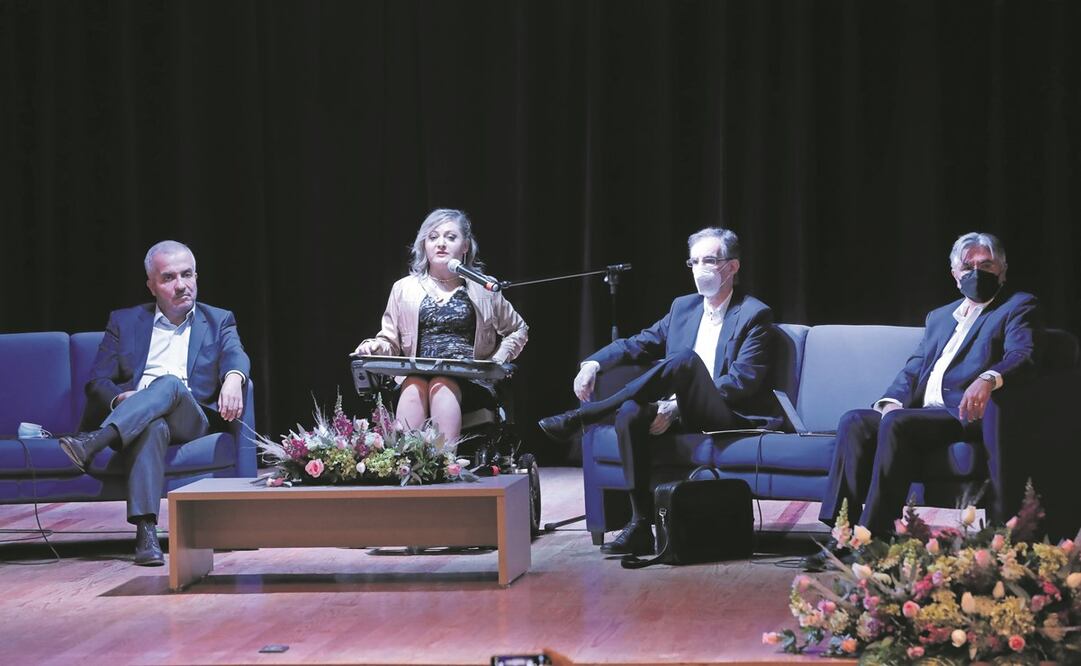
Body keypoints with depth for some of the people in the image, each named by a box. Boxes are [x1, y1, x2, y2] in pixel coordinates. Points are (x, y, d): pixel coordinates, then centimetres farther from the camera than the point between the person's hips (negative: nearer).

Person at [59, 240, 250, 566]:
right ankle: (146, 532, -53)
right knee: (153, 426, -39)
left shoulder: (219, 321, 19)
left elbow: (235, 356, -3)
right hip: (131, 423, 0)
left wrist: (233, 378, -30)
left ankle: (94, 443, -52)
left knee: (170, 383, -35)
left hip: (191, 420, 0)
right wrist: (120, 398, -15)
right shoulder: (124, 322, 20)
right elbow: (97, 382, 11)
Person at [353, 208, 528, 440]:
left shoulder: (484, 289, 17)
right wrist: (376, 346, -5)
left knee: (442, 387, -38)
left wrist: (497, 360, 10)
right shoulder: (405, 288, 19)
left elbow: (518, 330, 28)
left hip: (469, 382, -1)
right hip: (415, 376, 1)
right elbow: (390, 340, 19)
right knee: (414, 390, -37)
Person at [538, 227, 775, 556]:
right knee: (630, 412, -28)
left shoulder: (755, 315, -1)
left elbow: (742, 381, -12)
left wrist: (679, 405, -22)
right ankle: (640, 524, -26)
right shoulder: (683, 307, 20)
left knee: (686, 357, -34)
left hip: (727, 417, -6)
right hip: (683, 415, 6)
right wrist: (593, 363, -4)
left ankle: (582, 416, -29)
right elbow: (638, 344, 18)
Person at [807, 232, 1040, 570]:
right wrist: (892, 401, -3)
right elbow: (913, 370, 20)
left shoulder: (1018, 308, 8)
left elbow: (1022, 357, -12)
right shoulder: (939, 317, 29)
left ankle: (873, 537, -33)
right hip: (920, 413, 7)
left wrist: (988, 379, -35)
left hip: (966, 416, -7)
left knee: (896, 424, -31)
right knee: (855, 422, -18)